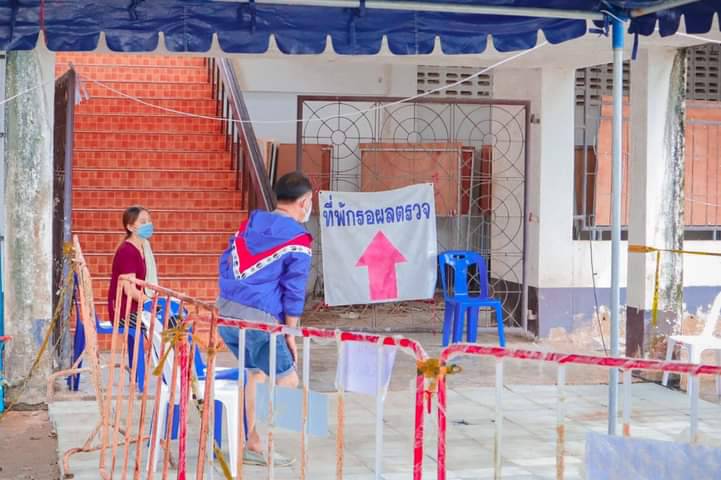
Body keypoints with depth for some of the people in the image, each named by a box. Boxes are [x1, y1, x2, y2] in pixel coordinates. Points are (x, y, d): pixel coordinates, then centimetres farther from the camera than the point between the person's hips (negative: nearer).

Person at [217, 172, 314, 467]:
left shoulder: (249, 223, 15)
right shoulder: (298, 240, -4)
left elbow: (226, 263, 19)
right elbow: (293, 292, -5)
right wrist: (290, 334, 2)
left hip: (225, 311, 7)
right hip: (259, 319, -7)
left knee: (256, 370, 25)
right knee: (288, 379, 6)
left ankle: (252, 442, 28)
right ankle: (255, 444, -2)